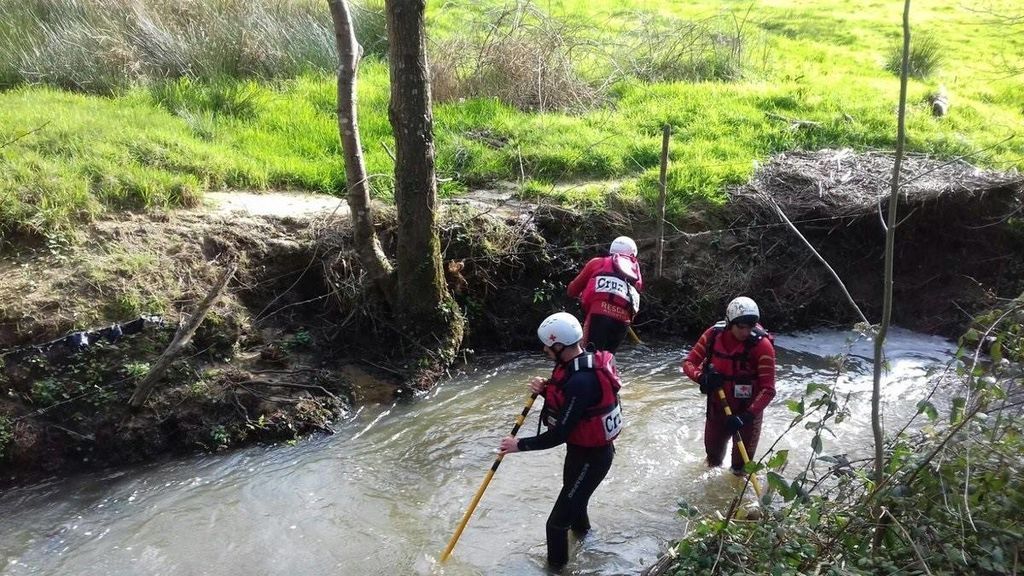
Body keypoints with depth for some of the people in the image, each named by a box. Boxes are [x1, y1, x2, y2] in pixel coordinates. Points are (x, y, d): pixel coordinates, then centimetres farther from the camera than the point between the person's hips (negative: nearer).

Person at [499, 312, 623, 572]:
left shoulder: (581, 381, -34)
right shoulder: (578, 363, -4)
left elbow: (559, 435, -30)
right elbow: (565, 402, 12)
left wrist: (519, 445, -19)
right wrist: (545, 390, -6)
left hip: (592, 457, -10)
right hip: (583, 447, 10)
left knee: (557, 522, -4)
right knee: (573, 496, 35)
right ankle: (581, 528, 64)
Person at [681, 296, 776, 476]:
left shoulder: (762, 345, -24)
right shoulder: (713, 335, -14)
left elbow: (768, 389, -25)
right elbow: (688, 362, -5)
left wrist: (747, 416, -36)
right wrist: (702, 377, -27)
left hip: (747, 412, -3)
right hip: (717, 407, 4)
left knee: (741, 465, 8)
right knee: (713, 454, 25)